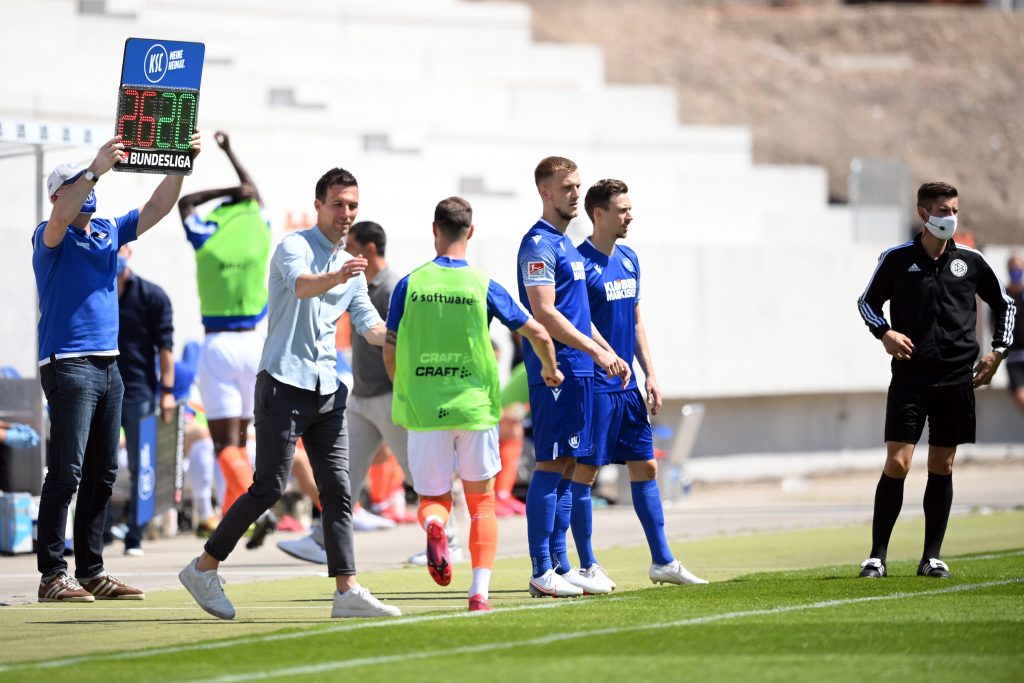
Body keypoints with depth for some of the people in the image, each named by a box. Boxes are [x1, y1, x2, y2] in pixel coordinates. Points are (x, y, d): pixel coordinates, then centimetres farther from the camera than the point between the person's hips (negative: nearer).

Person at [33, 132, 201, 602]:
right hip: (68, 364, -8)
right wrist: (96, 169, -36)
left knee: (102, 475, 9)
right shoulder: (51, 239, -5)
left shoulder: (109, 232, 14)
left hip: (108, 365, 8)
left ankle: (91, 572, 13)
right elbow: (60, 217, -27)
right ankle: (52, 575, -10)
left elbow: (157, 209, 12)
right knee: (66, 473, -10)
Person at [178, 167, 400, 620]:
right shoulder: (295, 246, -6)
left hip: (328, 390, 7)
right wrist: (337, 277, -48)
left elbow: (370, 326, 16)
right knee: (269, 487, -9)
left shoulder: (351, 268, 18)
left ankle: (347, 591, 0)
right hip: (285, 383, -7)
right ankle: (203, 569, 3)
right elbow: (302, 285, -28)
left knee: (338, 490, 1)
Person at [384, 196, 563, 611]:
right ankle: (480, 592, -2)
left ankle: (433, 525, -22)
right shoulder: (484, 286, -1)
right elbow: (538, 335, 2)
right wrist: (550, 371, 23)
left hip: (424, 410, 0)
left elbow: (390, 353, 4)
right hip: (474, 407, 0)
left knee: (433, 498, 14)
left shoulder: (409, 285, 0)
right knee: (481, 502, 11)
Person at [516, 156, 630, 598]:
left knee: (567, 466, 10)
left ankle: (560, 566, 13)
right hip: (554, 371, -10)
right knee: (551, 466, -9)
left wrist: (609, 354, 20)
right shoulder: (539, 244, -11)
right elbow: (544, 314, -18)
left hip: (577, 371, 10)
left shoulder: (566, 246, 19)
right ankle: (542, 573, -8)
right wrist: (597, 350, -19)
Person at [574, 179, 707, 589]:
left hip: (627, 386, 8)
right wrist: (606, 361, -19)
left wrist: (649, 374, 14)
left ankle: (662, 560, 14)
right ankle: (587, 566, 4)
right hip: (593, 384, -8)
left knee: (645, 467, 9)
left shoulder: (629, 260, 13)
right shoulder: (580, 262, -12)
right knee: (585, 470, -2)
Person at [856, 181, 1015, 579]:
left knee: (942, 466, 5)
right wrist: (884, 333, -7)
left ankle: (932, 557, 13)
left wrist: (998, 351, 10)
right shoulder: (896, 259, 0)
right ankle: (877, 556, -4)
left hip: (957, 379, 2)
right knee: (897, 463, -10)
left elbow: (1004, 304, 19)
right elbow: (867, 302, 11)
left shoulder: (970, 261, 5)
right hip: (910, 378, -2)